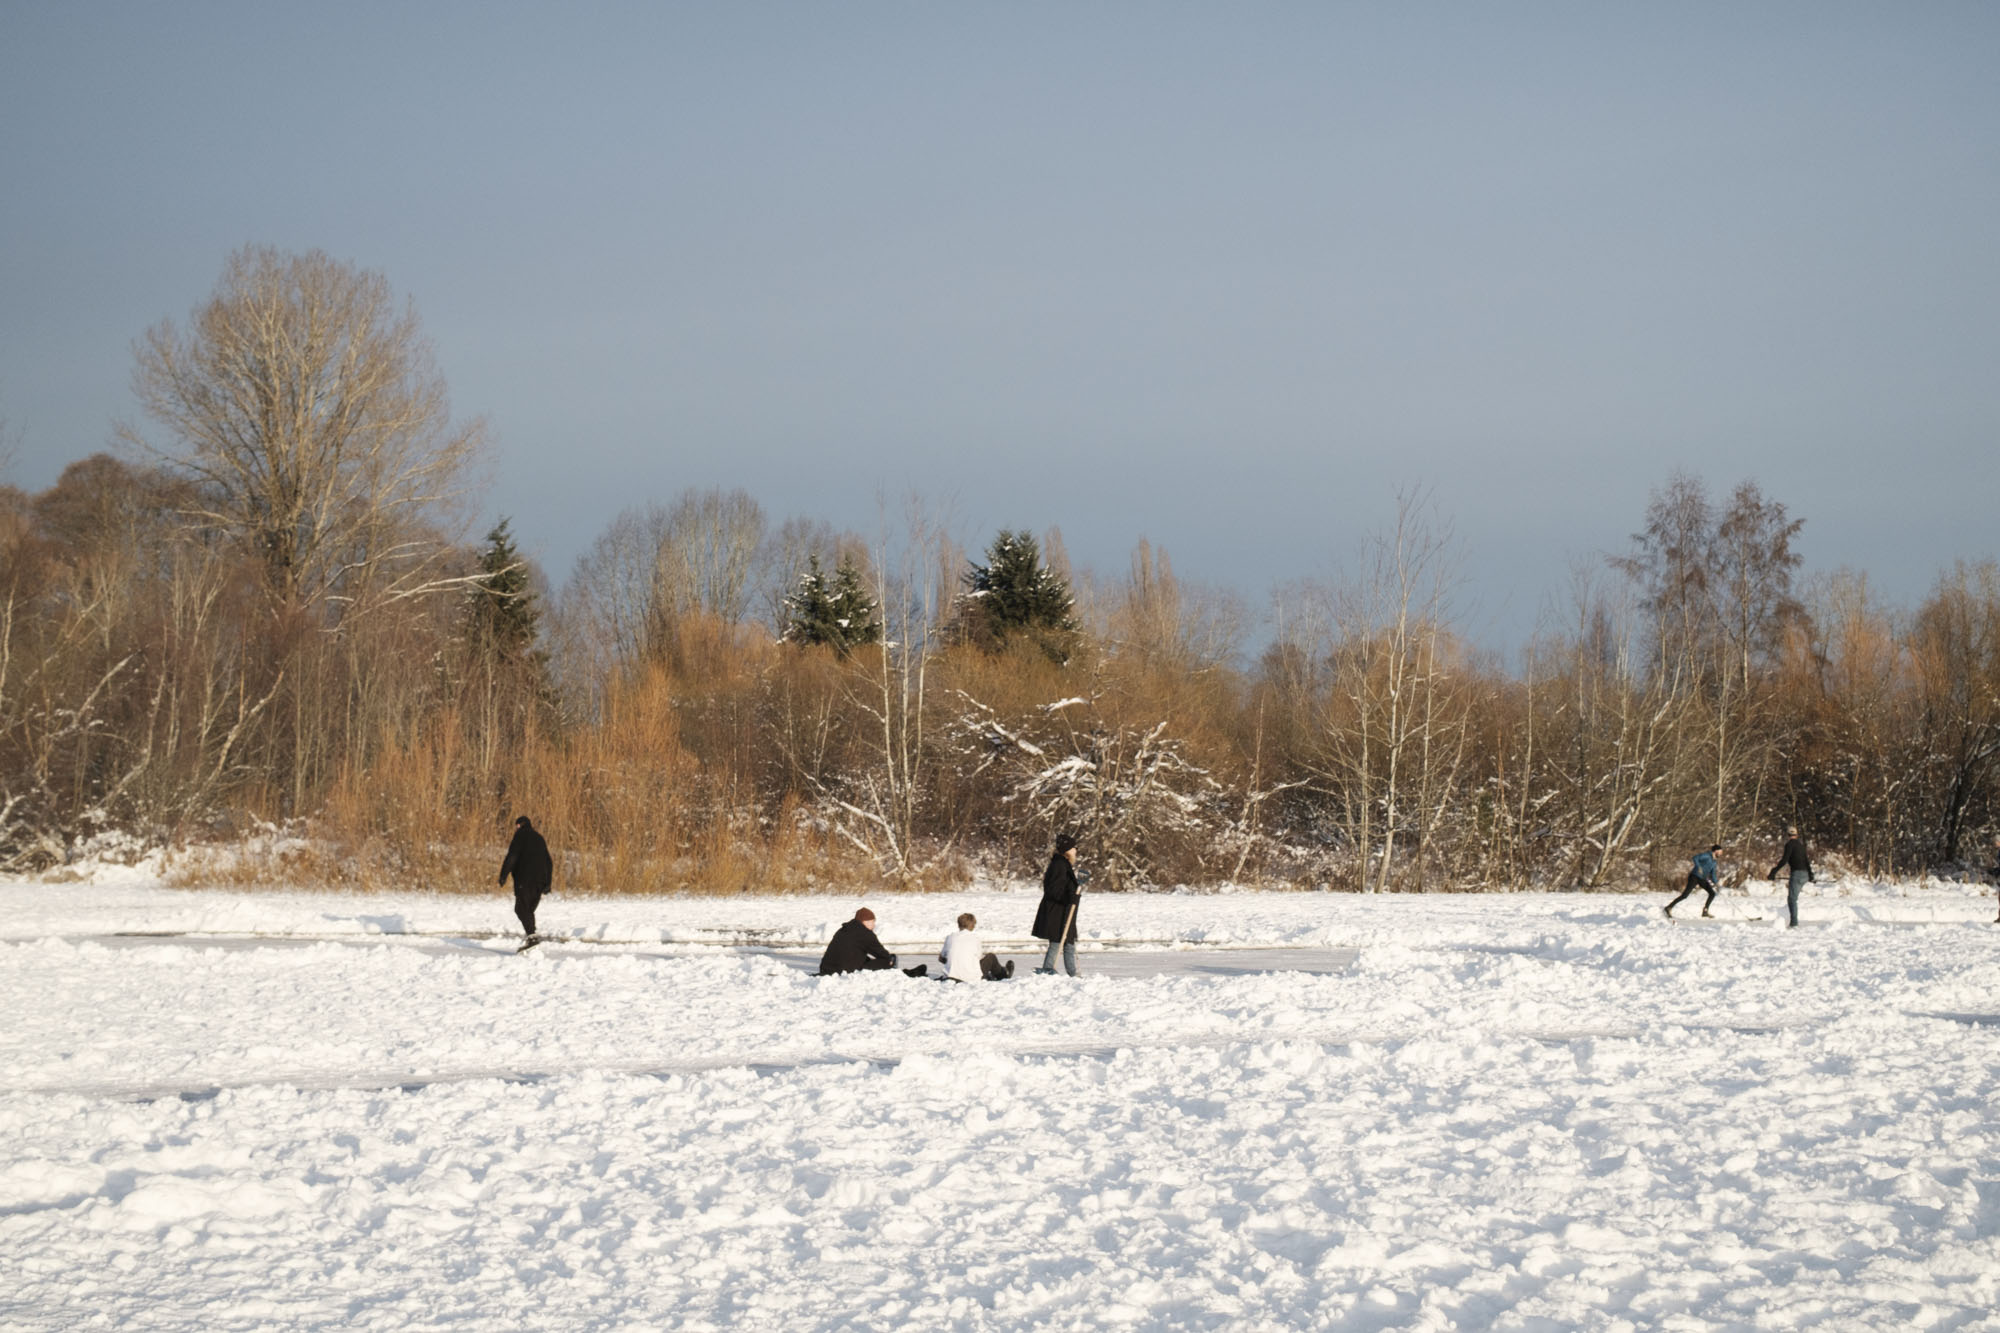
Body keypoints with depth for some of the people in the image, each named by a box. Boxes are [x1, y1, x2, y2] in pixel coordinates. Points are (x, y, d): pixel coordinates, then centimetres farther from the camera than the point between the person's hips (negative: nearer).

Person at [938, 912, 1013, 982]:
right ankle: (1003, 974, 46)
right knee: (991, 957, 20)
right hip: (971, 977, -4)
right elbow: (979, 956, 7)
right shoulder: (974, 938, -6)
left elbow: (941, 958, 11)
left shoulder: (950, 937, 2)